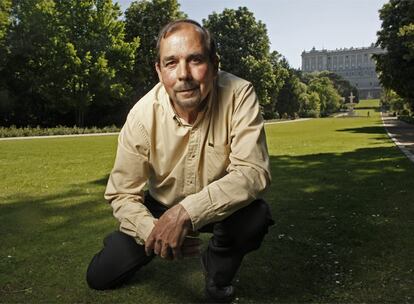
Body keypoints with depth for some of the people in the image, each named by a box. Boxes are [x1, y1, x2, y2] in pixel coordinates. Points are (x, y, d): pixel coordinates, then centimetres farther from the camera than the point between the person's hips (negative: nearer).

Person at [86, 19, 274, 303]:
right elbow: (122, 192, -16)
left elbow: (253, 171, -32)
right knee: (100, 276, -4)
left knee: (256, 216, -34)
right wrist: (153, 232, -35)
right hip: (161, 208, 1)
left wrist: (187, 211, -43)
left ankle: (218, 269, 0)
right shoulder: (143, 115, -22)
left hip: (219, 205, -1)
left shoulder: (240, 94, -27)